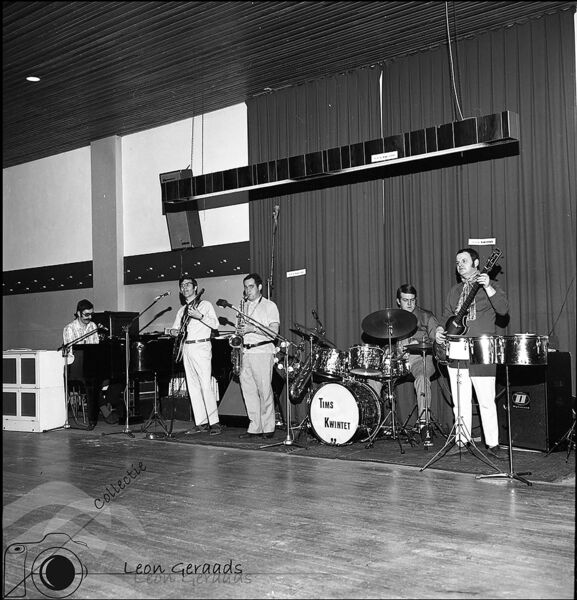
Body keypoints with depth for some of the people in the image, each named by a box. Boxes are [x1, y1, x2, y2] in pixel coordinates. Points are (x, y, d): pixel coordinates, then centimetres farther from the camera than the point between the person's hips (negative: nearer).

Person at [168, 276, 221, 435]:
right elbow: (174, 328, 24)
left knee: (206, 385, -12)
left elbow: (215, 324, -9)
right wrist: (173, 331, 1)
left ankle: (214, 423, -9)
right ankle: (201, 423, 8)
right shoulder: (182, 310, 20)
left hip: (201, 346, -6)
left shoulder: (205, 304, 2)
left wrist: (200, 316, -22)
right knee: (192, 387, 4)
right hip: (186, 348, 6)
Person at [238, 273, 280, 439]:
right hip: (246, 352, 6)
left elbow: (274, 332, -9)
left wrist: (253, 329, -17)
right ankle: (255, 427, 9)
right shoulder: (245, 306, 19)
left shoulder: (269, 306, 0)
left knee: (265, 391, -5)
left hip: (263, 352, -6)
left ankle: (268, 428, 2)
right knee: (248, 390, 3)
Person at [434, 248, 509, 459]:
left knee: (486, 401, -6)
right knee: (460, 401, 8)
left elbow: (503, 309, -12)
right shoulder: (454, 291, 19)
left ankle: (492, 443, 2)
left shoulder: (490, 285, 3)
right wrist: (441, 330, 2)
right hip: (456, 353, 5)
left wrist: (488, 287, -22)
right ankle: (461, 440, 17)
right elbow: (447, 316, 22)